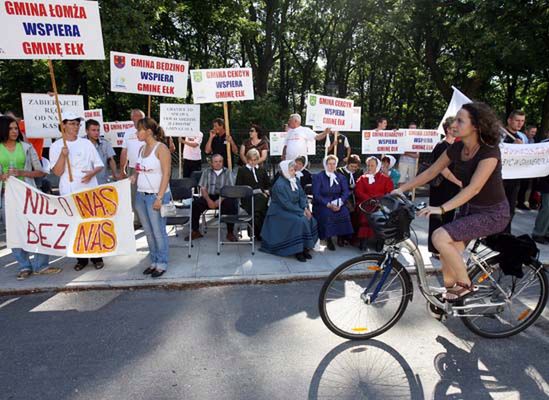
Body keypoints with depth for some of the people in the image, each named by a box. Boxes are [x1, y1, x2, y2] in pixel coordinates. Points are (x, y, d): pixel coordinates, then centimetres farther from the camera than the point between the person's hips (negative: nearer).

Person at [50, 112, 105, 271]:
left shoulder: (86, 143, 4)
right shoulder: (56, 146, 0)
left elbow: (100, 165, 4)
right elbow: (57, 172, -7)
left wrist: (92, 172, -16)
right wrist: (63, 154, -21)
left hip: (89, 190, 0)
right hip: (69, 192, 0)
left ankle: (97, 257, 16)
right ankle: (81, 258, 20)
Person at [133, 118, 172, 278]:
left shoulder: (161, 148, -9)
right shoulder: (142, 148, 12)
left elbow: (166, 174, -14)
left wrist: (159, 197, -19)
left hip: (156, 196, -7)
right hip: (140, 195, 7)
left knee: (158, 231, 1)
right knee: (148, 231, 13)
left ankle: (162, 264, 14)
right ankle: (154, 261, 25)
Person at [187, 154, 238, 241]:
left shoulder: (228, 172, 4)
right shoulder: (207, 172, 10)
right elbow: (203, 188, 3)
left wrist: (219, 201, -20)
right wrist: (208, 200, -16)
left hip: (224, 197, -2)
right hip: (209, 196, 2)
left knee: (233, 206, -32)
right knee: (195, 204, -22)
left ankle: (230, 232, -14)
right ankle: (195, 231, -4)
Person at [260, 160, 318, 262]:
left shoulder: (294, 181, 6)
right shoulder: (279, 185, -18)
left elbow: (302, 195, 7)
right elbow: (286, 204, -23)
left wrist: (305, 208, -11)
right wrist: (301, 212, -22)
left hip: (295, 208, 7)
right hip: (281, 211, -7)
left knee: (311, 220, -14)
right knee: (300, 221, -29)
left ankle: (305, 247, -6)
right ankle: (298, 250, -17)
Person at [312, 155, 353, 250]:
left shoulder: (341, 177, 13)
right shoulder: (318, 177, 1)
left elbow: (346, 192, 1)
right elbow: (316, 194, -9)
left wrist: (340, 202, -19)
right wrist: (328, 204, -21)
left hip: (337, 203, 3)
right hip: (322, 204, -3)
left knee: (344, 213, -27)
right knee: (327, 214, -33)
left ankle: (341, 237, -9)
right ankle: (328, 239, -16)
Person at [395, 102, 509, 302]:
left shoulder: (489, 151, -23)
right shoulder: (457, 148, -3)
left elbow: (474, 188, -32)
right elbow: (431, 172, 2)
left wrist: (441, 209, -40)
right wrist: (402, 189, -3)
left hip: (492, 214, -7)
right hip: (469, 209, 7)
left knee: (439, 237, -23)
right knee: (448, 256, 2)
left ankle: (464, 285, -2)